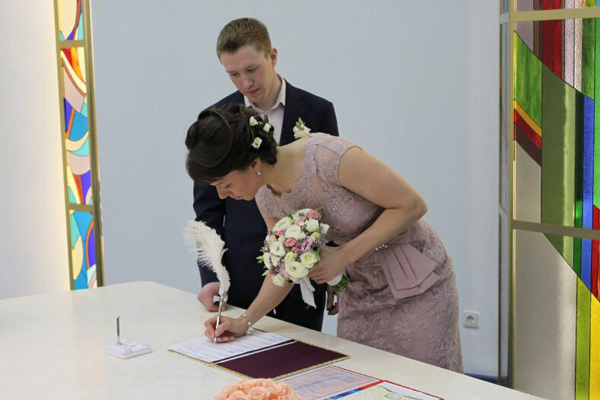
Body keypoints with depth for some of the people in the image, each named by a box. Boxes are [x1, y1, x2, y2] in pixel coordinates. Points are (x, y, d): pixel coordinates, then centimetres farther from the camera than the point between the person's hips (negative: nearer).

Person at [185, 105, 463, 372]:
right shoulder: (267, 198, -8)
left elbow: (412, 205, -22)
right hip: (361, 289, 6)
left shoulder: (329, 156, -30)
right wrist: (245, 320, -7)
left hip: (415, 280, -6)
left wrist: (342, 256, -25)